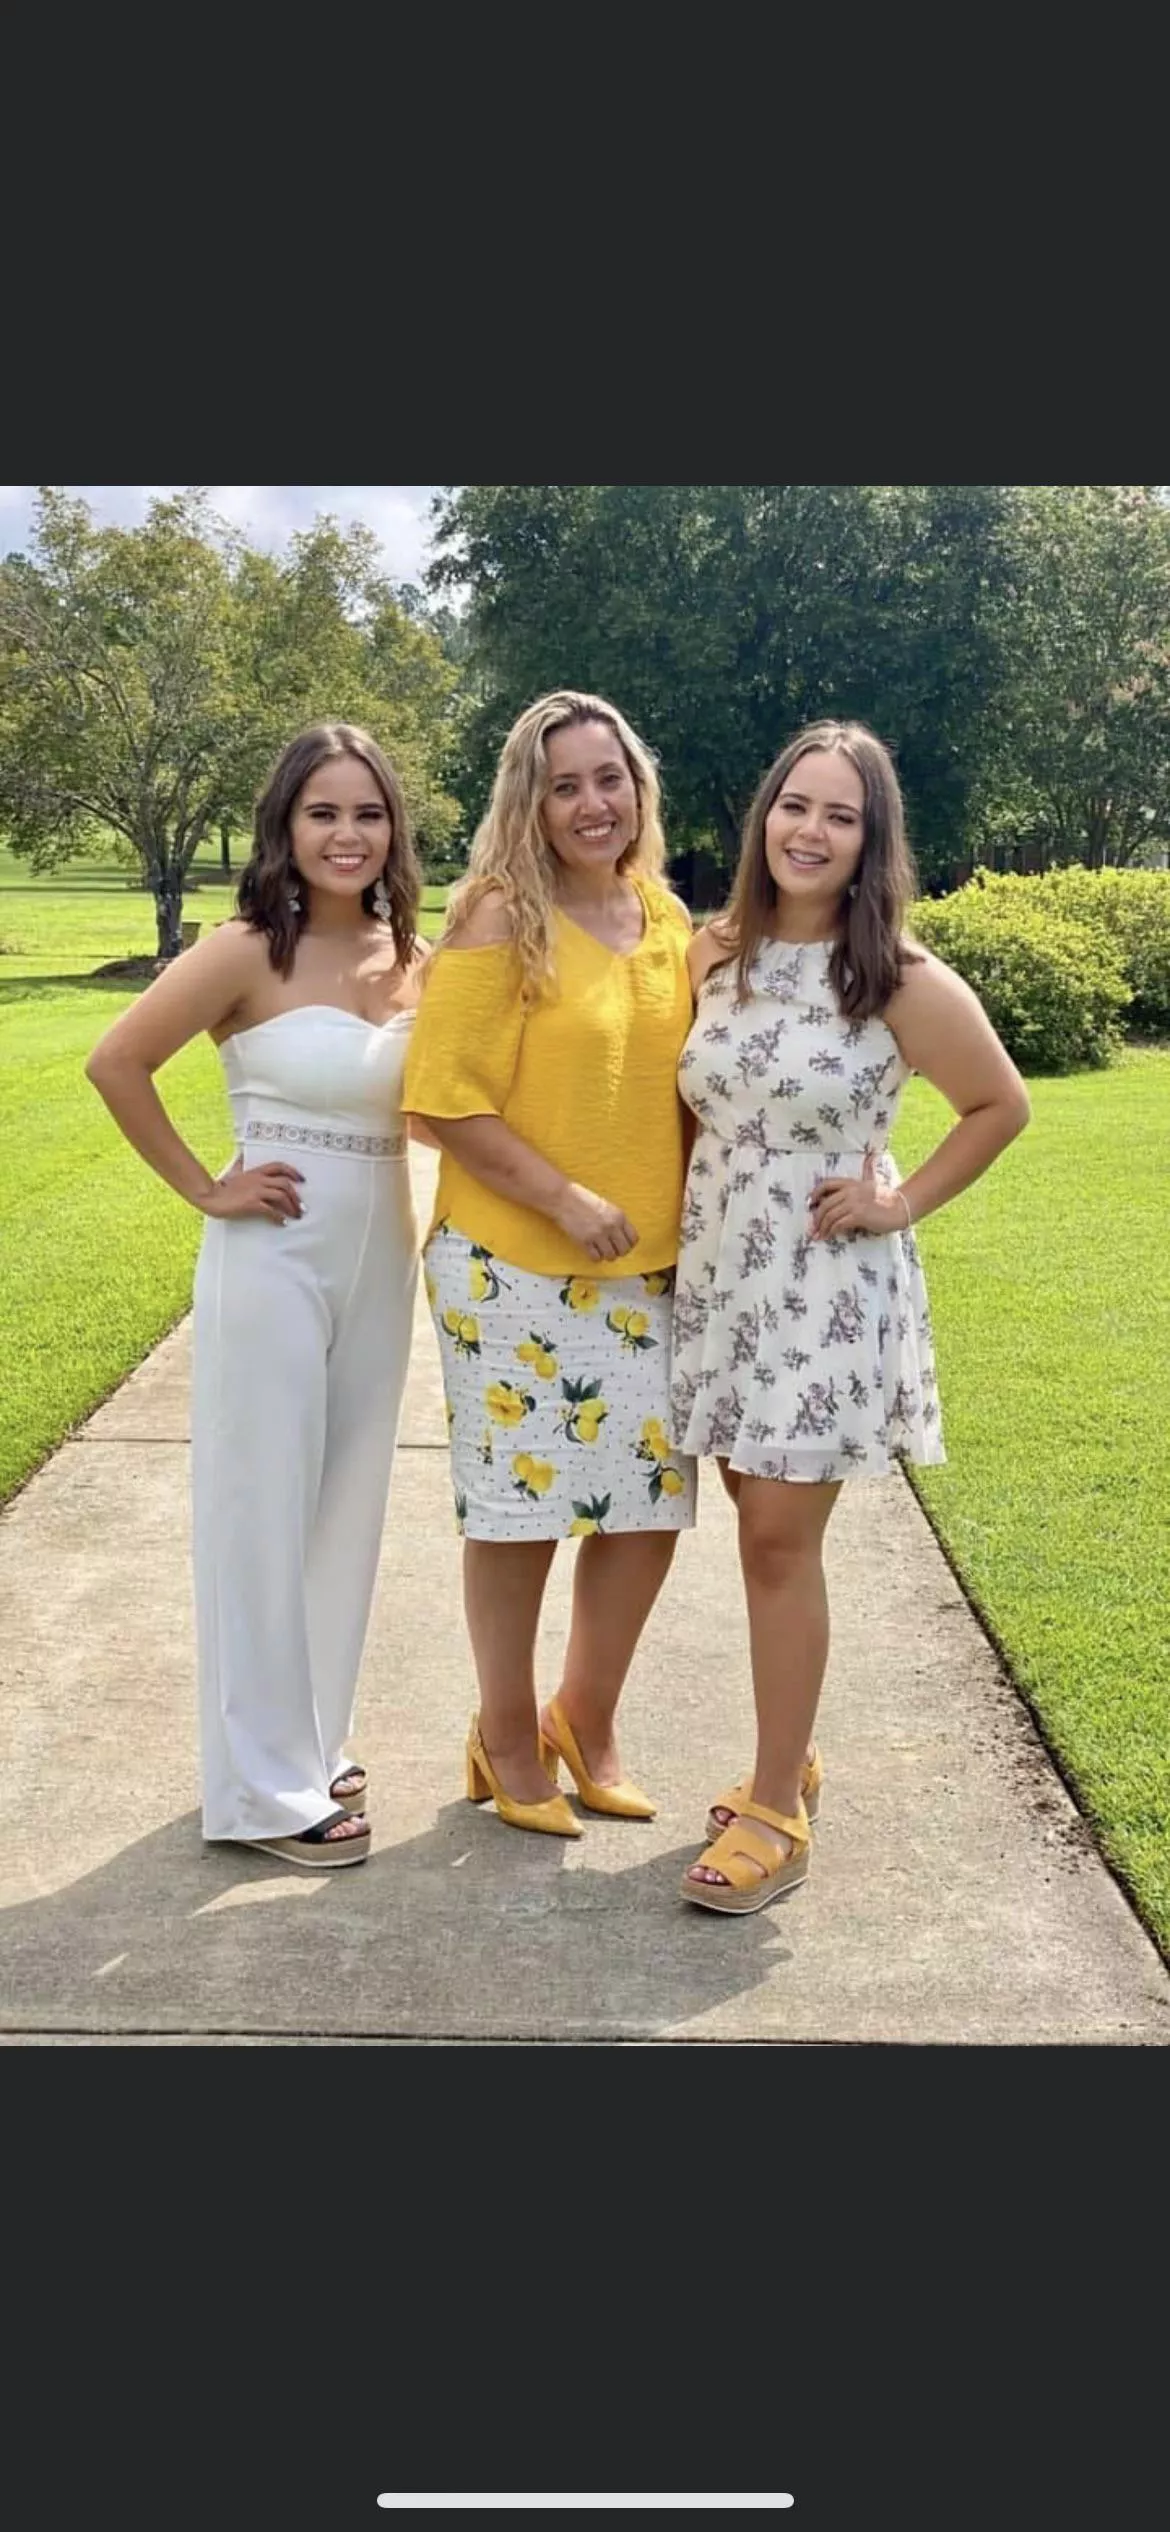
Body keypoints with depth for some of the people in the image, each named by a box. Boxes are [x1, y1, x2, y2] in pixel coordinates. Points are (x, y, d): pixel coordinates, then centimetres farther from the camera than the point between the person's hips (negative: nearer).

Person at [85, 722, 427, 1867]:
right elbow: (114, 1064, -12)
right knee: (263, 1513, 3)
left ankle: (311, 1743, 31)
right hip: (273, 1258, -6)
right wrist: (204, 1190, -9)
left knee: (345, 1510, 14)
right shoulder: (246, 954, -12)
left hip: (379, 1257, 6)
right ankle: (264, 1784, 15)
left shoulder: (413, 961, 4)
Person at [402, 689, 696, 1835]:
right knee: (519, 1503, 6)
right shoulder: (500, 923, -11)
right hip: (515, 1270, -5)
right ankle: (506, 1736, 27)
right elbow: (450, 1102, -14)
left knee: (652, 1502, 10)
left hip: (649, 1272, 6)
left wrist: (692, 1228, 7)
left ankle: (585, 1718, 32)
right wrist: (567, 1201, -19)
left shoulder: (666, 917, 7)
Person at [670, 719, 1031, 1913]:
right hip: (716, 1278, 5)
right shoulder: (713, 953, 2)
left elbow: (1002, 1107, -1)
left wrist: (903, 1203, -6)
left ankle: (775, 1811, 10)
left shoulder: (903, 981, -11)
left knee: (780, 1542, -2)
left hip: (826, 1290, -5)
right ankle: (790, 1757, 31)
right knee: (761, 1529, 13)